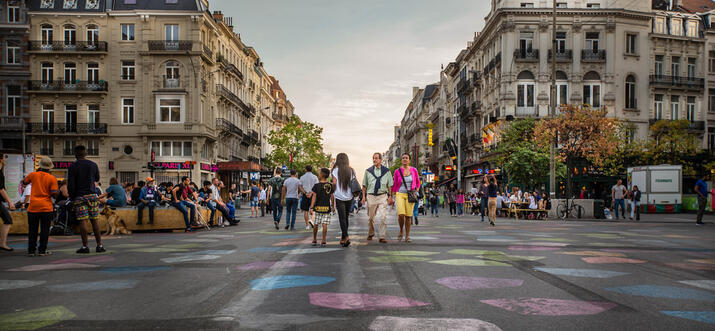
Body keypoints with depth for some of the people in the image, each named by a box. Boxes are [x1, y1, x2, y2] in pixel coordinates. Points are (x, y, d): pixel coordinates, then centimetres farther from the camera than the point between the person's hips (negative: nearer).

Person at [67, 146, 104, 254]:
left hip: (79, 196, -3)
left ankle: (85, 246, -2)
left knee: (83, 221, -2)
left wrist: (72, 198, 3)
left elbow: (70, 185, -7)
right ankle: (99, 245, 4)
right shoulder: (93, 165, 6)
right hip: (92, 195, 3)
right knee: (95, 220, 4)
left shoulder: (73, 167, -4)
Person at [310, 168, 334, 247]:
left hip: (318, 207, -1)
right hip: (326, 208, 2)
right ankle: (324, 241, -3)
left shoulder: (316, 186, -7)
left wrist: (311, 207, -9)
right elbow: (332, 197, 7)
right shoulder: (330, 186, 1)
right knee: (324, 224, 1)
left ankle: (314, 240, 22)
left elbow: (314, 197, -9)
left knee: (315, 224, 11)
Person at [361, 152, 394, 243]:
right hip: (371, 196, 1)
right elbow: (364, 185, 11)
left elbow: (390, 185, 8)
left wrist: (390, 196, 2)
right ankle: (370, 234, 29)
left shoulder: (386, 171, 6)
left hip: (382, 196, -1)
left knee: (383, 217, -11)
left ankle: (382, 237, -7)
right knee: (370, 217, 9)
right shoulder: (368, 171, 7)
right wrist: (363, 196, 3)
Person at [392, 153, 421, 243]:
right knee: (401, 214, -20)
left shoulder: (413, 170, 2)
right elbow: (394, 185, 8)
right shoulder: (397, 171, 0)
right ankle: (401, 231, 7)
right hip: (400, 195, -1)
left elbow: (418, 182, 15)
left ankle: (407, 236, 11)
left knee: (408, 216, -2)